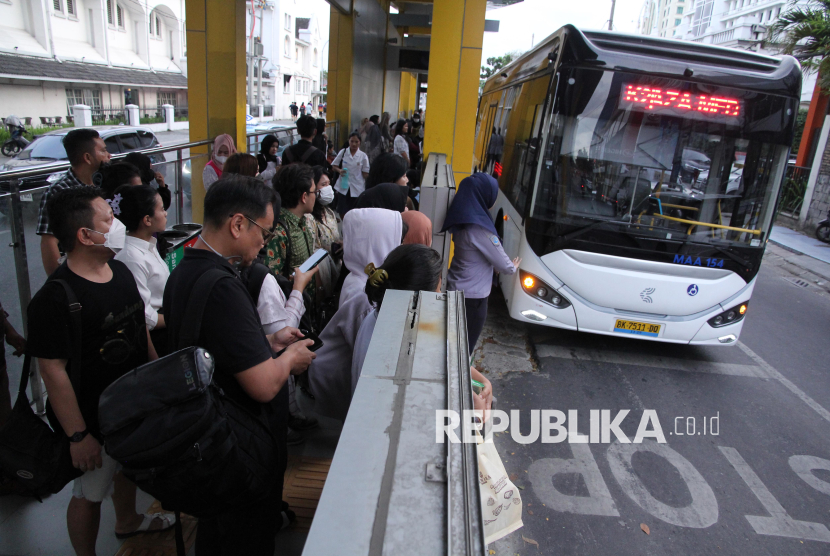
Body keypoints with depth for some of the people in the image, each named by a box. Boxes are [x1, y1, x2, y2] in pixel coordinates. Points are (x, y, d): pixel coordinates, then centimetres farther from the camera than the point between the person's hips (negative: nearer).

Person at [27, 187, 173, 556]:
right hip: (95, 421, -8)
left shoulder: (120, 270, 0)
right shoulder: (56, 297, -26)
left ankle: (127, 521, 55)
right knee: (90, 493, 12)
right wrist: (78, 436, -19)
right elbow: (53, 370, -23)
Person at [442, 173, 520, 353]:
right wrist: (513, 267, 5)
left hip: (456, 290, 8)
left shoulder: (462, 219, 2)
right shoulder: (479, 227, -25)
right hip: (472, 297, -8)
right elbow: (503, 265, -15)